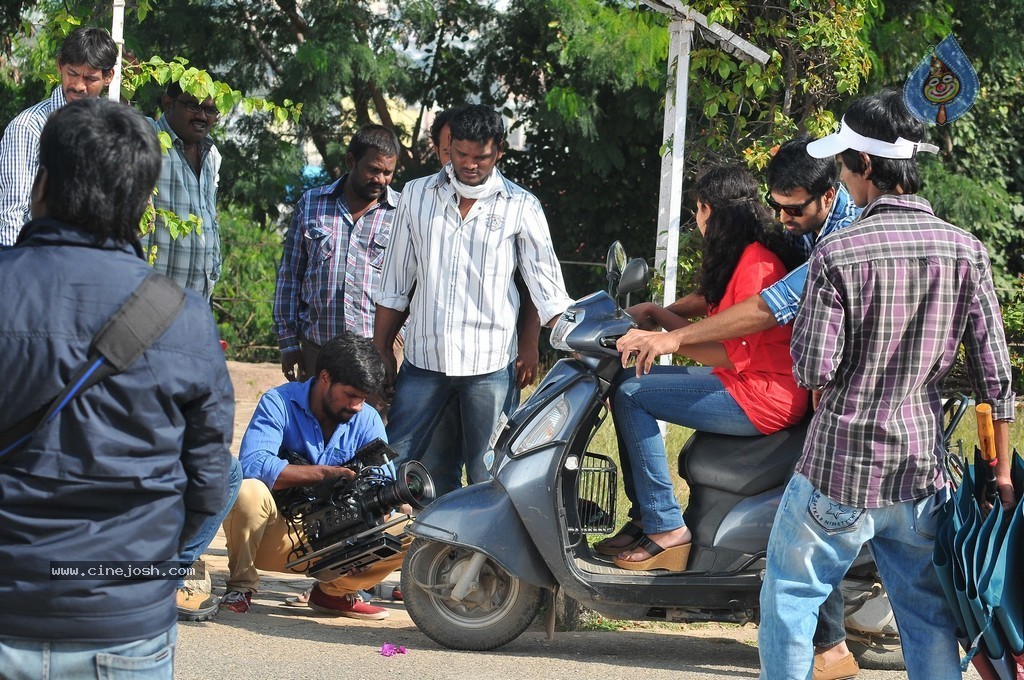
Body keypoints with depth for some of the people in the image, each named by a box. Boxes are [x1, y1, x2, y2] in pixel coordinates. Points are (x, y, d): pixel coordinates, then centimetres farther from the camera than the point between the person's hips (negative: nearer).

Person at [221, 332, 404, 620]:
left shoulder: (367, 420, 1)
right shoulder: (279, 403, -12)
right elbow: (252, 464, -29)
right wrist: (326, 473, -28)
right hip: (274, 538, -4)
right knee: (247, 491, -35)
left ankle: (334, 592, 7)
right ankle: (240, 587, -10)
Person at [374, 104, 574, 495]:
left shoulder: (520, 207, 2)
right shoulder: (417, 195, 9)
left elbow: (548, 288, 1)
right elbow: (394, 285, 13)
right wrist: (381, 353, 10)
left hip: (490, 363, -2)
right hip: (423, 359, 2)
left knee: (488, 481, 1)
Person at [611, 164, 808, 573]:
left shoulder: (755, 263, -17)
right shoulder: (741, 258, 16)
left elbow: (736, 352, -22)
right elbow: (720, 333, 16)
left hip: (761, 397, -11)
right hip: (743, 381, 11)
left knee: (630, 394, -14)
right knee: (631, 382, 10)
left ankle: (666, 528, -14)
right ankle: (645, 516, 8)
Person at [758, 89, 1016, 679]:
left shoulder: (839, 253, -14)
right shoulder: (968, 252, -1)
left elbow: (814, 371, -14)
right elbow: (996, 375, 0)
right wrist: (1002, 471, 7)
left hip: (840, 469, -4)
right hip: (923, 472, 4)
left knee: (790, 598, 12)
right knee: (929, 614, 13)